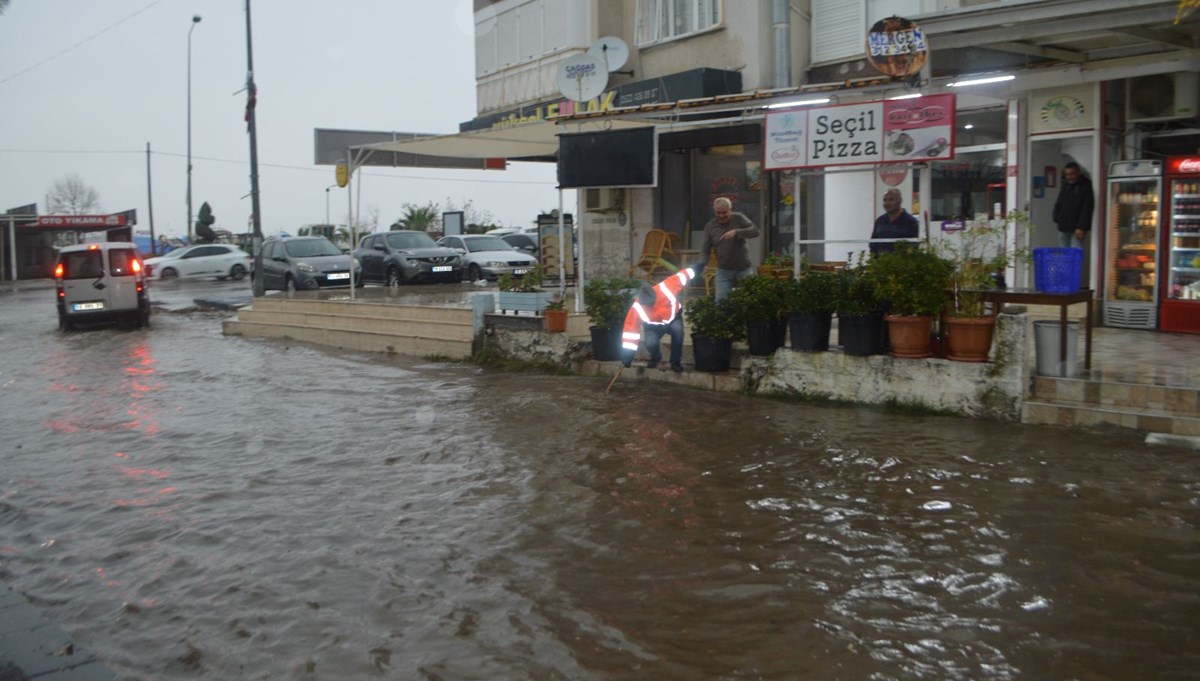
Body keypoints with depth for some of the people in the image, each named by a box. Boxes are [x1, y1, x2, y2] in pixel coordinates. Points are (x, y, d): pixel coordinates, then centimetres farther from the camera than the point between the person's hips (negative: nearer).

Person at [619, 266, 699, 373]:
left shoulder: (665, 288, -36)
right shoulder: (637, 308, -33)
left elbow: (680, 277, -21)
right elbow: (630, 329, -28)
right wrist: (627, 356, -27)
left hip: (673, 317, 0)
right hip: (654, 325, 0)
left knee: (677, 330, -32)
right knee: (651, 343, -26)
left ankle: (676, 362, -12)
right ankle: (655, 358, 13)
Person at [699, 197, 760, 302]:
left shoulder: (738, 219, -3)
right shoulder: (710, 226, 2)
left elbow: (755, 231, -14)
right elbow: (705, 249, 0)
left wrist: (736, 232, -29)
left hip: (744, 270, -1)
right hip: (723, 271, 1)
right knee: (720, 301, -10)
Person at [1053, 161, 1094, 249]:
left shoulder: (1086, 186, -8)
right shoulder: (1065, 185, 13)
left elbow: (1087, 209, -14)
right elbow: (1058, 204, 20)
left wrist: (1081, 227, -19)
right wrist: (1056, 219, 9)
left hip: (1077, 228, -7)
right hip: (1063, 228, 7)